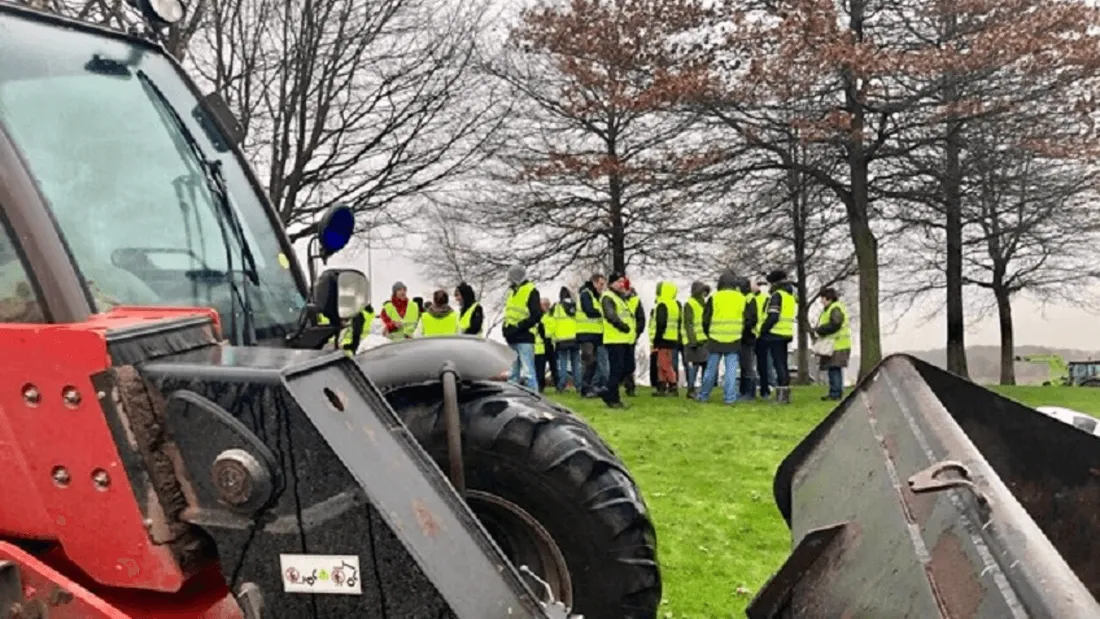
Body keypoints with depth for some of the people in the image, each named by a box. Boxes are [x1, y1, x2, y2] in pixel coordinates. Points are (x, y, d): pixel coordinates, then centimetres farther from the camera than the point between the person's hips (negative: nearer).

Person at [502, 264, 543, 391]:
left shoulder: (531, 291, -6)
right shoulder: (512, 292, 19)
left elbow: (536, 315, -14)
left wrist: (518, 327, -18)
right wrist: (506, 327, 6)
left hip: (524, 338, -8)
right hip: (512, 339, 9)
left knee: (528, 372, -10)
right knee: (513, 373, 14)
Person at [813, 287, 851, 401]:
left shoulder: (836, 309, -12)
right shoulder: (829, 309, 22)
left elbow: (834, 325, -23)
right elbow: (826, 325, 28)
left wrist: (819, 331, -16)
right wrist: (818, 332, 10)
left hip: (838, 345, -11)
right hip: (833, 345, 11)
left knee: (834, 369, -11)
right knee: (833, 369, 11)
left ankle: (835, 393, -11)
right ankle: (836, 393, 15)